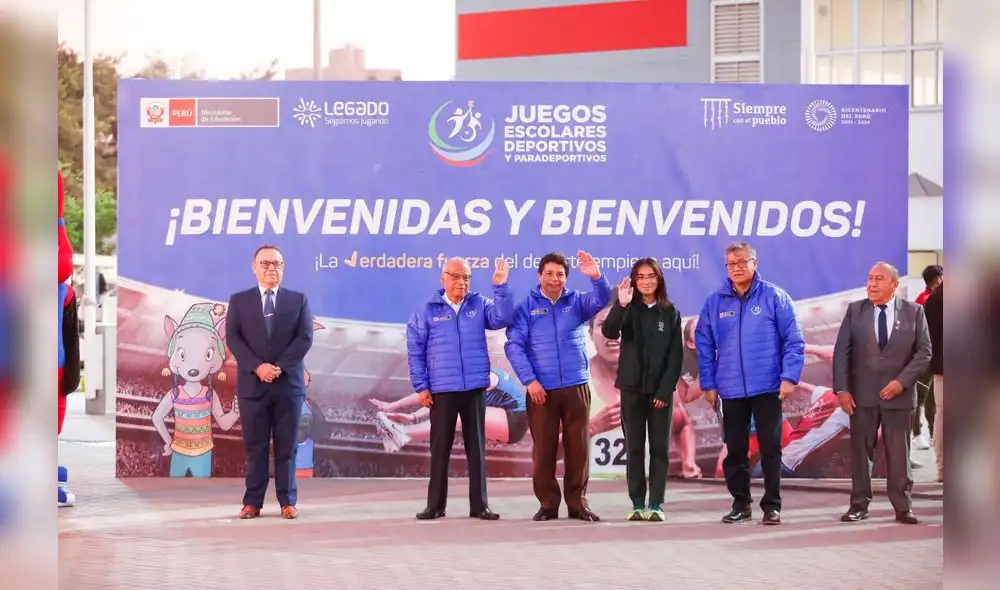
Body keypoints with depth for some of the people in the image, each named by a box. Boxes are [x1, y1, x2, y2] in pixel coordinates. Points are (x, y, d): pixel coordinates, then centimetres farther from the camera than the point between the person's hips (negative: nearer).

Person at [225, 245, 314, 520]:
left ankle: (288, 502, 7)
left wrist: (279, 366, -13)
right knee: (255, 446, 2)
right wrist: (257, 366, -15)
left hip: (289, 383, 0)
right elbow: (233, 339, -1)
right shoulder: (239, 301, 9)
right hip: (252, 384, 0)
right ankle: (253, 502, 5)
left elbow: (305, 338, -1)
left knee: (287, 446, 2)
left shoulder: (299, 300, 9)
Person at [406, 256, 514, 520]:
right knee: (440, 448, 5)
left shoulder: (480, 305, 7)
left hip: (475, 389, 2)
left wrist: (501, 287, -19)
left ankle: (479, 505, 9)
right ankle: (435, 505, 11)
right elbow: (415, 351, 1)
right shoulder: (426, 311, 1)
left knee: (476, 448, 5)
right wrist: (421, 386, -4)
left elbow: (502, 319, -10)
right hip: (441, 390, -1)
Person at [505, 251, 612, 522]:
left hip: (576, 387, 1)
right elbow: (514, 345, -3)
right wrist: (529, 380, -12)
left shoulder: (577, 301, 7)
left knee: (578, 447, 4)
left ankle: (578, 503, 13)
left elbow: (602, 299, -11)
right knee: (543, 449, 3)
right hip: (541, 389, -1)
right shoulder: (527, 306, 2)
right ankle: (548, 504, 12)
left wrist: (596, 277, -32)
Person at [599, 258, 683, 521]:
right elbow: (609, 332, -18)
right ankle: (637, 504, 4)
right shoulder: (628, 310, 3)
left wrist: (665, 390, -9)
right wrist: (620, 305, -34)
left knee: (660, 447, 0)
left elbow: (676, 355, 1)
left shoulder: (670, 313, 5)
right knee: (634, 447, 1)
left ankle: (656, 504, 3)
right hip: (632, 388, 0)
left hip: (660, 390, 0)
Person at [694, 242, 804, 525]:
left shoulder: (774, 297, -3)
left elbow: (793, 340, -5)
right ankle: (740, 503, 19)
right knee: (735, 449, 9)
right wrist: (708, 384, 4)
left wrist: (789, 377, -12)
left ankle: (772, 505, 7)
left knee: (770, 448, 1)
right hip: (731, 389, 3)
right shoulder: (715, 303, 5)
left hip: (768, 387, -3)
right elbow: (704, 346, 8)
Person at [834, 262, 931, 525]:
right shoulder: (855, 310, 3)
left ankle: (903, 507, 9)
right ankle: (859, 505, 11)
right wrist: (842, 389, -8)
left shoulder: (913, 311, 1)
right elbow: (841, 352, 1)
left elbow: (924, 352, -2)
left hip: (898, 394, -1)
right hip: (862, 394, 1)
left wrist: (902, 381, -14)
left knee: (899, 453, 3)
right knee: (860, 450, 4)